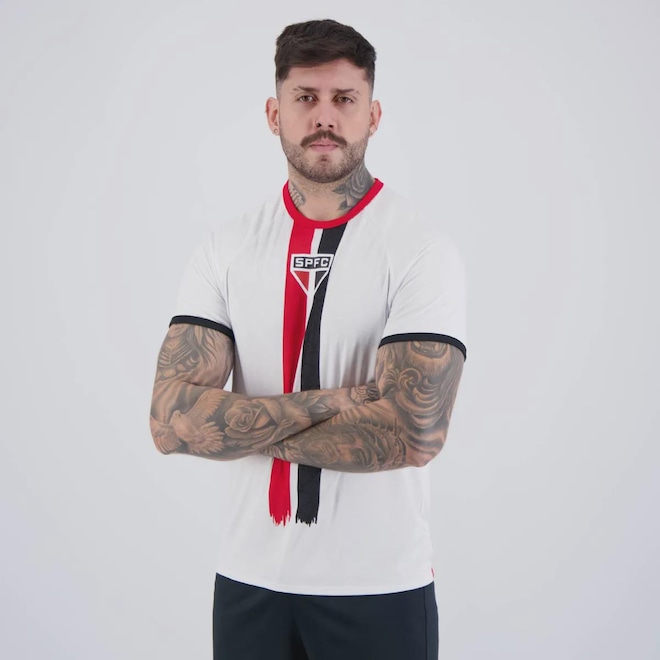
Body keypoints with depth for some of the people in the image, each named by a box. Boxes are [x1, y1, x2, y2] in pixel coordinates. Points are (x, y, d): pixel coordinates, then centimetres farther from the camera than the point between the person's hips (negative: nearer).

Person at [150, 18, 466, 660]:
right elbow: (172, 420, -11)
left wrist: (238, 426, -14)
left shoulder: (423, 249, -11)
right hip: (249, 576, 3)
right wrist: (334, 400, -19)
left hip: (380, 584, -3)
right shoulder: (226, 248, -1)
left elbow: (412, 435, -22)